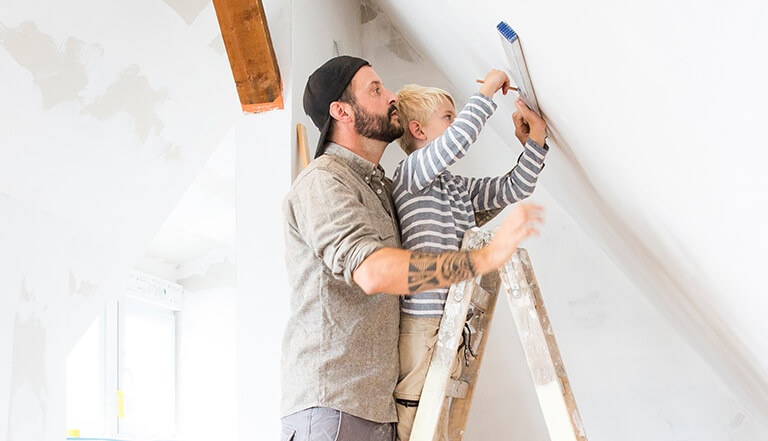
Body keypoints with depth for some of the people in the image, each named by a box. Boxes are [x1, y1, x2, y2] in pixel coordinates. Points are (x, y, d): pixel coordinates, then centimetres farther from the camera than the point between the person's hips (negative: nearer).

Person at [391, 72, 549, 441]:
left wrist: (535, 141, 11)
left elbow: (513, 189, 21)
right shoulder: (410, 172, -4)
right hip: (422, 324, -8)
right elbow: (456, 141, -20)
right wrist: (488, 89, -10)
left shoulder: (461, 188, 21)